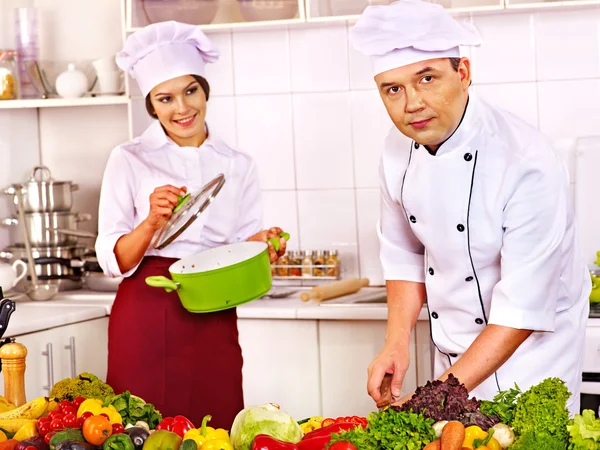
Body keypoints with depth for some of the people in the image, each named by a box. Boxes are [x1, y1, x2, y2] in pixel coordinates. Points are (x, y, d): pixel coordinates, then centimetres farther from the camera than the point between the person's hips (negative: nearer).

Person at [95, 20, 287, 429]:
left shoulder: (238, 166, 10)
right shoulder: (129, 160, 2)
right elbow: (113, 261, -3)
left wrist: (261, 245, -10)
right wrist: (152, 222, -20)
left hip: (213, 323, 2)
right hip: (145, 319, -2)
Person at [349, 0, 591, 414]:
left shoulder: (527, 165, -28)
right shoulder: (399, 151, -7)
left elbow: (522, 310, -27)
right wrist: (396, 344, -6)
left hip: (529, 348, -5)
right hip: (452, 349, 6)